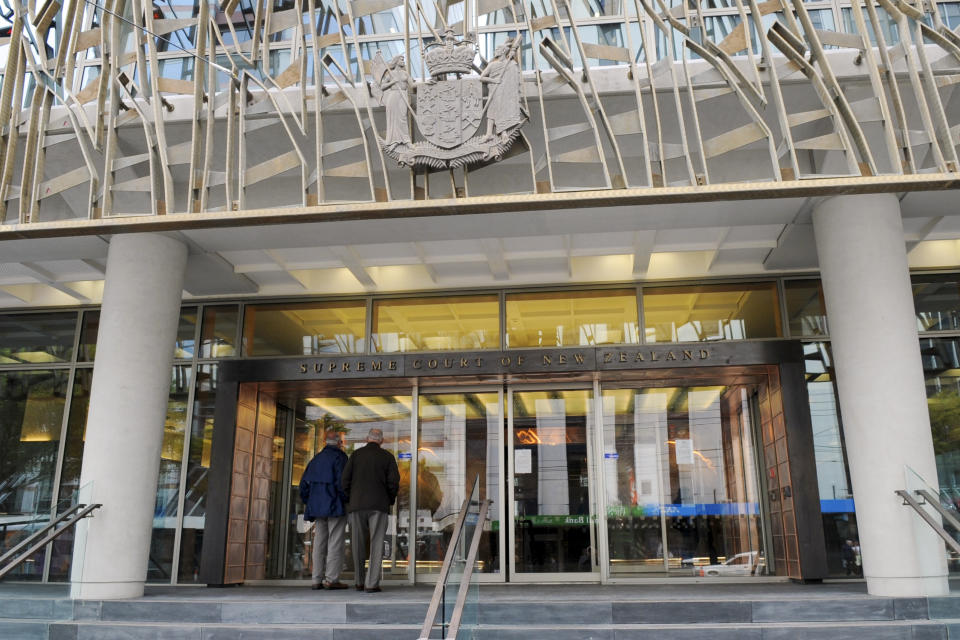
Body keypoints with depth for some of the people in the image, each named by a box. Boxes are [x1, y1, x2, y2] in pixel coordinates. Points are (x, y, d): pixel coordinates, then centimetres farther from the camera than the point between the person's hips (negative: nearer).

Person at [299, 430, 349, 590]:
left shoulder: (316, 459, 15)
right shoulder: (339, 457, -5)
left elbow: (304, 484, 13)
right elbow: (342, 481, -17)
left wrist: (310, 504, 18)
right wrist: (347, 501, -8)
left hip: (318, 507, 7)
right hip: (336, 506, -6)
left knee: (319, 542, 7)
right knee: (335, 542, -5)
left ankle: (317, 580, 6)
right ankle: (332, 579, -8)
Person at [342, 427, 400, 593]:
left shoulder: (356, 454, 6)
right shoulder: (387, 457, 3)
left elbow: (345, 478, -1)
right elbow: (393, 482, -5)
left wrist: (349, 500, 11)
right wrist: (390, 500, 11)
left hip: (357, 505, 2)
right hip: (378, 505, -2)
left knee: (359, 545, 11)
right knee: (376, 544, -1)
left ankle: (360, 582, 17)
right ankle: (372, 584, -8)